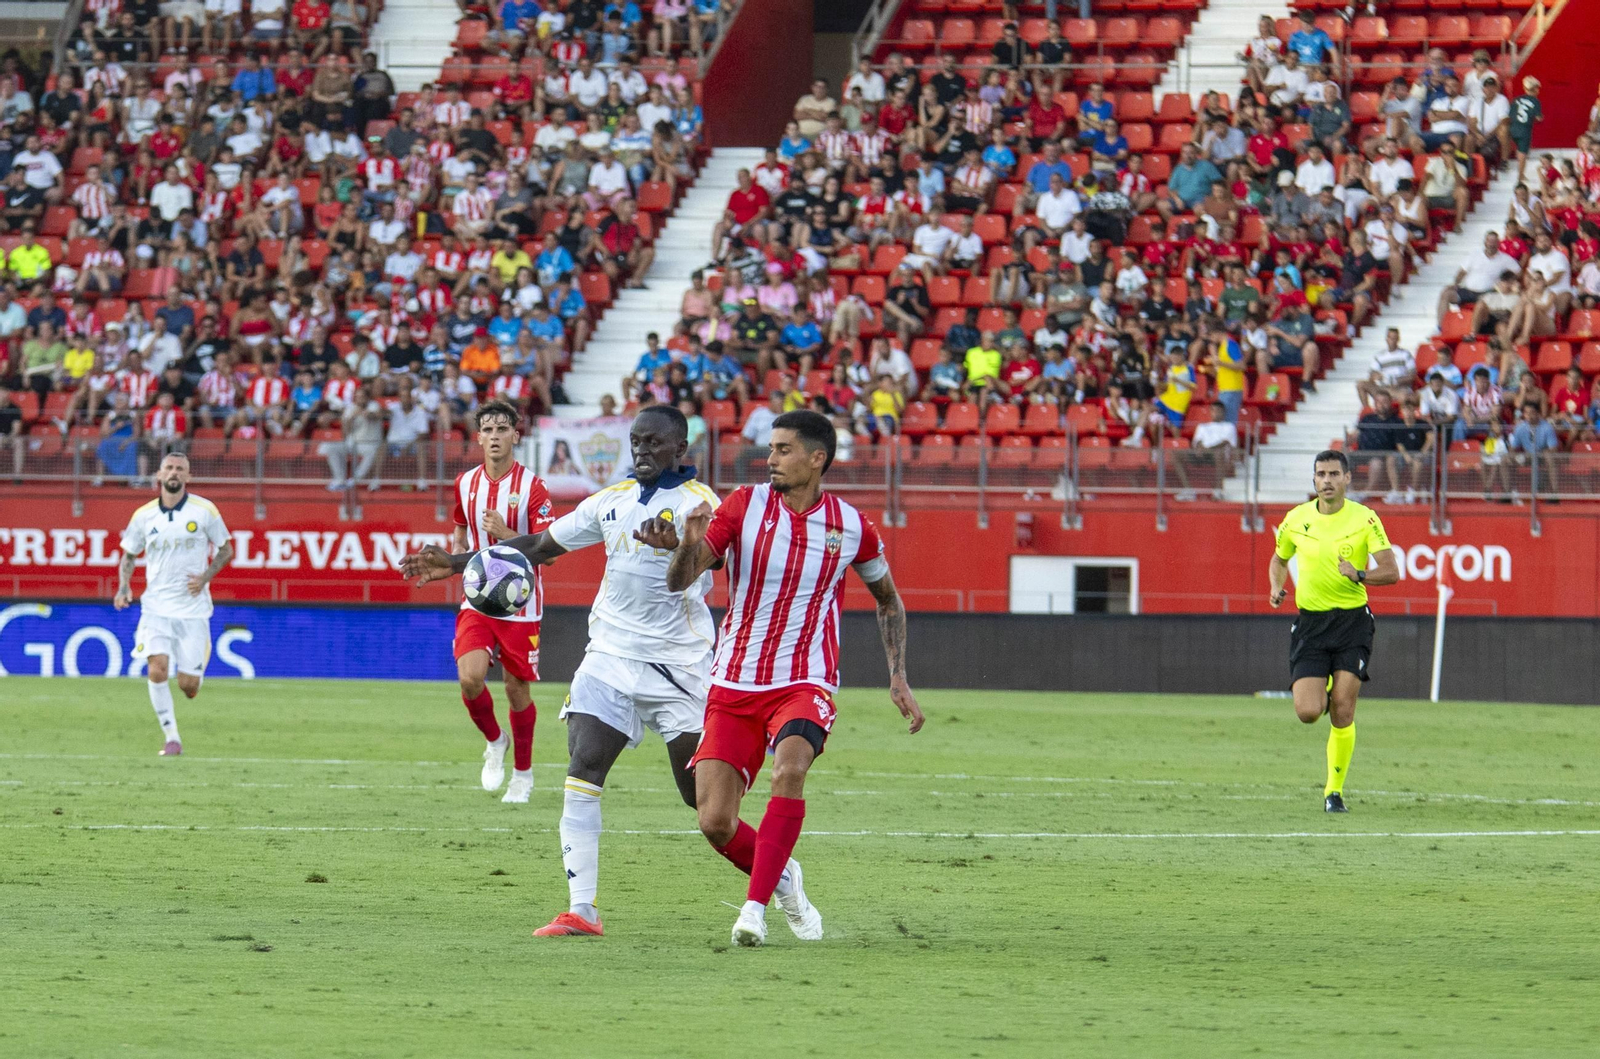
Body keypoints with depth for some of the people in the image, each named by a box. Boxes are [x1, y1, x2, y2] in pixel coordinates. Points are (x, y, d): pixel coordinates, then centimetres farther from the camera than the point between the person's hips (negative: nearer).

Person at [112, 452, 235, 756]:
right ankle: (172, 739, -8)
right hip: (156, 607, 1)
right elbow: (129, 556, 14)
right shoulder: (143, 516, 1)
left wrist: (205, 576, -10)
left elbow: (225, 549, 7)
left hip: (193, 608, -1)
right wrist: (124, 587, -4)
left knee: (188, 687, -2)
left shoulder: (205, 511, -3)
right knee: (157, 671, -20)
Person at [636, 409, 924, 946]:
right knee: (715, 823, -7)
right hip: (733, 685, 1)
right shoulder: (744, 506, -4)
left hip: (804, 685, -1)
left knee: (789, 768, -33)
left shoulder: (851, 527, -1)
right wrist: (686, 545, -35)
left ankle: (755, 908, -27)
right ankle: (782, 880, 24)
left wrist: (898, 679, 9)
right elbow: (679, 581, -12)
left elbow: (888, 600, 17)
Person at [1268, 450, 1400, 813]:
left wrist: (1360, 575, -24)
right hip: (1310, 622, 2)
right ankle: (1323, 693, 28)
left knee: (1342, 714, -8)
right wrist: (1276, 588, 1)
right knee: (1307, 712, -10)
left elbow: (1391, 572, -6)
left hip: (1352, 621, -2)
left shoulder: (1365, 519, -5)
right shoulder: (1295, 520, 3)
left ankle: (1335, 789, 6)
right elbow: (1279, 560, 21)